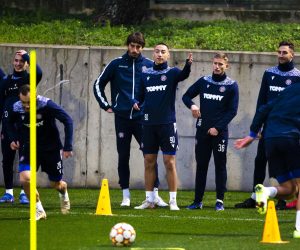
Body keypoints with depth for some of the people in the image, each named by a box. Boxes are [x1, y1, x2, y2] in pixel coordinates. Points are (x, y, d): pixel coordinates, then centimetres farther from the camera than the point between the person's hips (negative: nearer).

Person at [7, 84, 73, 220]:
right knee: (25, 178, -22)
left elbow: (67, 120, -18)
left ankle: (64, 193, 52)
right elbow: (10, 123, 9)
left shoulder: (47, 105, -25)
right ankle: (39, 210, -1)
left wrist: (67, 147, -19)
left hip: (51, 148, -1)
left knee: (56, 184, 12)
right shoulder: (16, 109, -15)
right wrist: (13, 139, -8)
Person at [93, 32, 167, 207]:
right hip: (122, 118, 1)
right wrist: (106, 106, 6)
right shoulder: (116, 65, 3)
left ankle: (155, 194, -3)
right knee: (123, 157, 4)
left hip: (142, 118, -1)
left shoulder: (149, 66, 2)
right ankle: (126, 196, 11)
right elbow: (98, 84, 13)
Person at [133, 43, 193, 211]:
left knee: (170, 162, -4)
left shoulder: (172, 73, -1)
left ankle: (173, 201, 0)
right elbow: (141, 95, 16)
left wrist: (188, 64, -45)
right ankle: (149, 200, 15)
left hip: (167, 123, -4)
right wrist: (136, 102, -7)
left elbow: (183, 75, -23)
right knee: (149, 162, 8)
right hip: (149, 124, 4)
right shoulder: (145, 74, 10)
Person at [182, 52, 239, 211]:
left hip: (220, 132, -3)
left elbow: (232, 111, -4)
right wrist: (192, 105, -7)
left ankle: (220, 201, 6)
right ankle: (198, 201, 10)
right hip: (202, 131, 3)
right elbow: (186, 96, 16)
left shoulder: (231, 86, 0)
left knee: (220, 165, 1)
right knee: (201, 165, 6)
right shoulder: (204, 82, 9)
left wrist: (217, 127, -12)